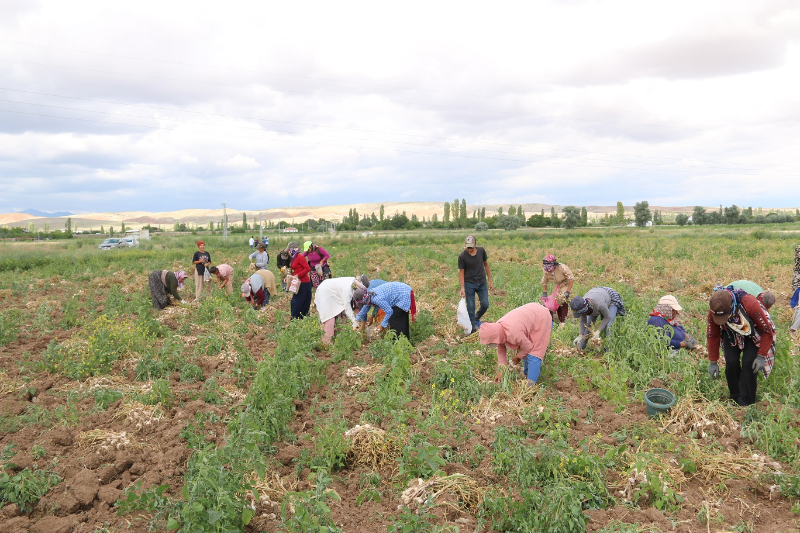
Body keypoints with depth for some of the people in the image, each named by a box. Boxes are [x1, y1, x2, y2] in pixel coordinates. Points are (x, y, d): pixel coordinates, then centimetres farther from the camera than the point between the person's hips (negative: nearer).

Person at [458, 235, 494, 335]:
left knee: (485, 304, 0)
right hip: (469, 284, -3)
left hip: (482, 283, 3)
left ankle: (477, 319, 28)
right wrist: (462, 288, -14)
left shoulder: (481, 251, -2)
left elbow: (486, 265, 9)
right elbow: (461, 272, -7)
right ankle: (473, 327, 13)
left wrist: (489, 280, 8)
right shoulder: (462, 256, -11)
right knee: (470, 307, -1)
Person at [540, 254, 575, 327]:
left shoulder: (562, 268, -33)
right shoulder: (546, 272, -17)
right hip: (556, 285, 5)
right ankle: (560, 320, 15)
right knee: (556, 302, 2)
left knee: (563, 302, -16)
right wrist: (544, 293, -3)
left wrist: (568, 292, -26)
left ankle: (563, 322, -9)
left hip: (565, 284, -5)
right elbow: (544, 282, 3)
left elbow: (571, 279, -25)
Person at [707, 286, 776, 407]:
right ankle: (735, 398, 7)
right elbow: (712, 336, -11)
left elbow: (767, 331, -24)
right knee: (731, 363, -13)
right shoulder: (714, 311, -29)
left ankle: (746, 403, -5)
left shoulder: (750, 304, -41)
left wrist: (761, 356, -23)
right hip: (731, 335, 2)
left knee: (748, 364, -17)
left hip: (753, 335, -2)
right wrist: (713, 362, -6)